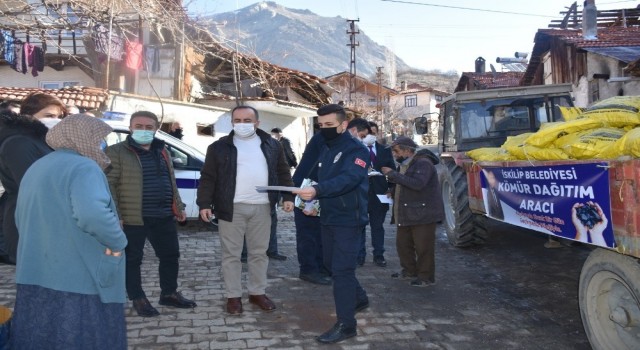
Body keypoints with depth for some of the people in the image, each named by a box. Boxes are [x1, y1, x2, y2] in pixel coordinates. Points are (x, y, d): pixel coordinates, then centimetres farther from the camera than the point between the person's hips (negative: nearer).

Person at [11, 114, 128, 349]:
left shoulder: (35, 169, 17)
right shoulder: (82, 167, -13)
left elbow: (22, 221, 27)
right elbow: (93, 214, -31)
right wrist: (117, 242, -16)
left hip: (34, 280, 9)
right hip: (78, 283, -9)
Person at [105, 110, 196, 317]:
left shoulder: (162, 152, 15)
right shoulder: (116, 152, -6)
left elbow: (171, 182, 22)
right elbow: (109, 185, -11)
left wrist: (179, 207, 18)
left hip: (164, 216, 6)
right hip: (132, 218, -6)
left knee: (171, 255, 12)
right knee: (132, 260, 4)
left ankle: (169, 294, 27)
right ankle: (138, 299, 19)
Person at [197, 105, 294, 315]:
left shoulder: (271, 146, 9)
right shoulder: (220, 147, 2)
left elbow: (283, 173, 13)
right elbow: (208, 177, 0)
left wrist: (287, 197, 3)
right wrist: (205, 203, -8)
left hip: (262, 207, 2)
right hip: (232, 207, -2)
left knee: (259, 253, 10)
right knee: (231, 254, 3)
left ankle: (257, 293, 24)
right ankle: (233, 296, 15)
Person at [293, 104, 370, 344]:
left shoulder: (356, 149, -15)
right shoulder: (325, 149, 12)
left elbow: (348, 179, -31)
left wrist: (317, 190, -45)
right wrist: (312, 200, 0)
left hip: (348, 219, -9)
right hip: (328, 217, 9)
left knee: (341, 270, -8)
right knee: (332, 264, 19)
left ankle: (345, 325, 2)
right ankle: (359, 298, 41)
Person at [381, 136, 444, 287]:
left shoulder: (423, 163, -14)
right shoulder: (403, 166, 15)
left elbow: (417, 184, -30)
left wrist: (392, 174, -25)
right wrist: (393, 192, 9)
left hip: (423, 214, -9)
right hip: (406, 214, 9)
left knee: (423, 247, -2)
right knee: (402, 244, 14)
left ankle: (426, 277, 12)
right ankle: (409, 270, 30)